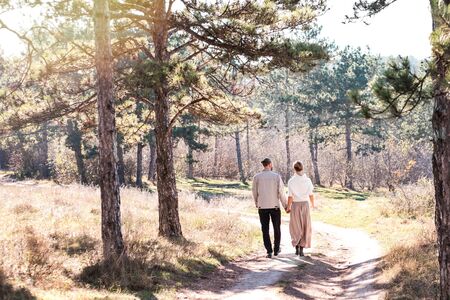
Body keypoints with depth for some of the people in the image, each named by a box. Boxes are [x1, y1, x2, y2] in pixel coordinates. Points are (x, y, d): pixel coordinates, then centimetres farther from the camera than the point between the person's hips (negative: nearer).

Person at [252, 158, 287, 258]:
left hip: (262, 207, 1)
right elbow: (281, 191, -9)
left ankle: (269, 251, -1)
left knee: (265, 230, 6)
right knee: (277, 228, 15)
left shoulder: (257, 177, -2)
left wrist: (257, 204, 22)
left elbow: (254, 192, 4)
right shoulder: (276, 176, -6)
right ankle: (276, 249, 21)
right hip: (275, 206, -1)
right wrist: (285, 205, 0)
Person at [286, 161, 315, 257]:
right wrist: (313, 204, 16)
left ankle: (297, 248, 8)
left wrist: (288, 207, 1)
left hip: (295, 205, -1)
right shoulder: (307, 180, -5)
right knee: (305, 227, 8)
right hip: (305, 204, 1)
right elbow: (311, 195, -2)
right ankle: (301, 250, 3)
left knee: (295, 227, 15)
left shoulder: (291, 181, -9)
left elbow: (290, 196, -11)